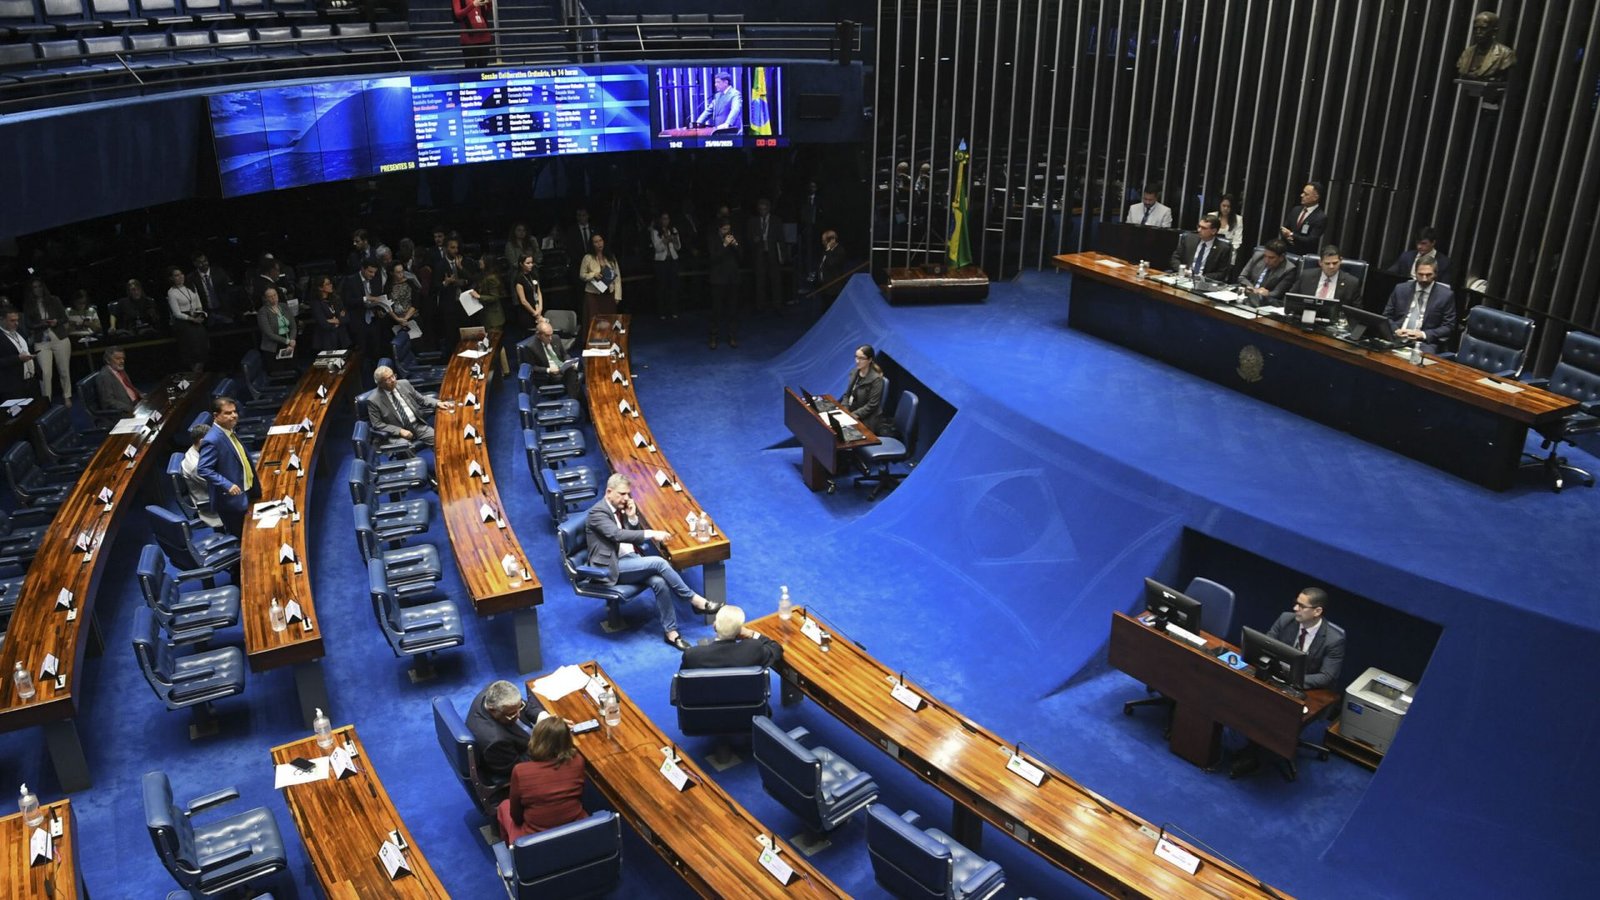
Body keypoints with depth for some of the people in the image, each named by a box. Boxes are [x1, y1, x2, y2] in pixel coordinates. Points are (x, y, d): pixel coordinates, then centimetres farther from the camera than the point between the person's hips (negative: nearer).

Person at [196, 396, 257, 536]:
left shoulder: (229, 432, 6)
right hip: (232, 499, -9)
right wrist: (227, 485, -32)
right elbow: (203, 470, -26)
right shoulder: (212, 440, -24)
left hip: (246, 494, 9)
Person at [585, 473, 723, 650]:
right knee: (658, 562, -27)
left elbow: (634, 537, 14)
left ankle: (670, 631, -17)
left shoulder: (621, 508, 12)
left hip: (630, 559, 7)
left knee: (659, 581, -23)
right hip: (612, 567, -7)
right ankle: (696, 601, -17)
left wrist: (632, 517, -4)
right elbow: (618, 535, -28)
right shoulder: (597, 512, -13)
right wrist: (651, 534, -33)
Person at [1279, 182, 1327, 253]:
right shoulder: (1295, 210, 9)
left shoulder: (1321, 217, -10)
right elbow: (1283, 229, 12)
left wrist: (1291, 235, -14)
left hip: (1304, 256, -5)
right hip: (1287, 251, 5)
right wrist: (1287, 236, -9)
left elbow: (1311, 241, -16)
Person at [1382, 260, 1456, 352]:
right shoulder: (1401, 289, 11)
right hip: (1397, 338, 2)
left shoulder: (1445, 295, 5)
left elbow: (1449, 327, 3)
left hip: (1425, 343, -2)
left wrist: (1423, 334, -11)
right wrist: (1395, 330, -6)